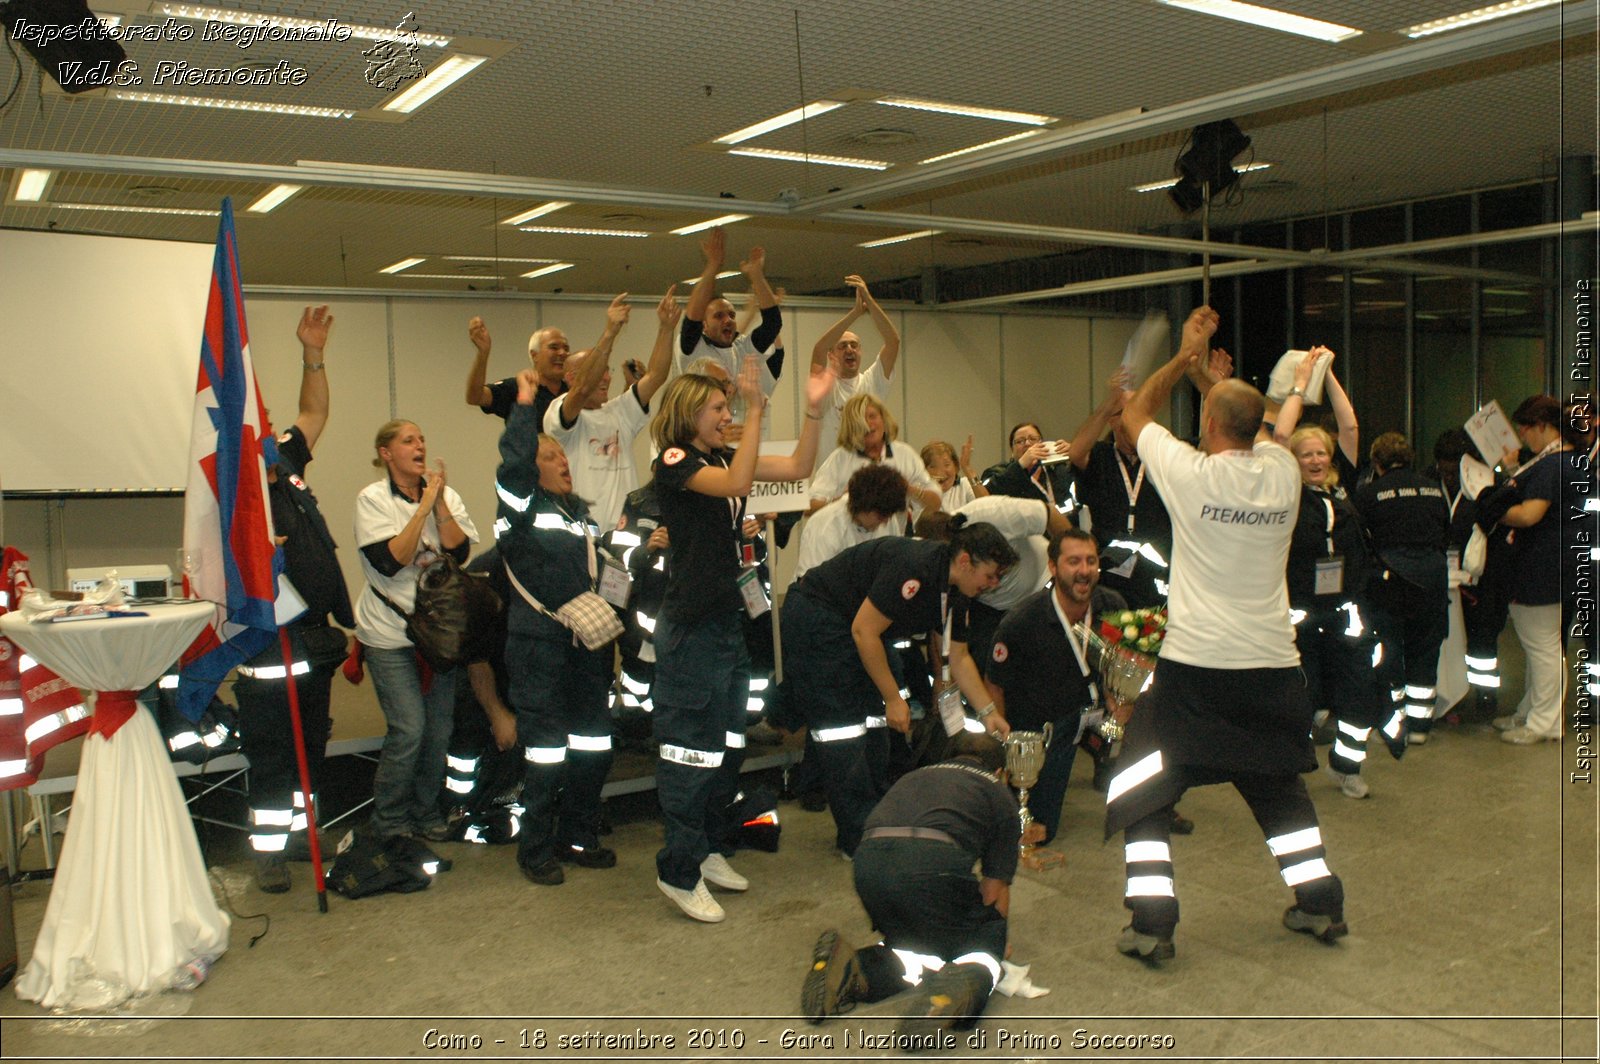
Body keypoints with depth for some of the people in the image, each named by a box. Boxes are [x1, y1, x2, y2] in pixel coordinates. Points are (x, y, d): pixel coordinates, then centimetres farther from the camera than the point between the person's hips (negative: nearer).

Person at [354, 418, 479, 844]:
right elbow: (390, 560, -18)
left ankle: (426, 812, 24)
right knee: (409, 728, -8)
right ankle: (389, 821, 10)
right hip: (391, 632, -4)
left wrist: (439, 503, -15)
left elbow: (460, 551, -9)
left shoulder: (446, 494, 5)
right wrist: (423, 507, -18)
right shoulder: (373, 499, -6)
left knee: (440, 726, 6)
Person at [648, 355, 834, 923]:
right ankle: (679, 871, 7)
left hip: (730, 620, 9)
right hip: (691, 626, -9)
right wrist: (756, 410, -30)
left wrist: (814, 409, -3)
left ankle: (709, 849, 29)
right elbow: (736, 484, -29)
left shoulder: (724, 456, 11)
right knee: (691, 749, -3)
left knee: (727, 743, 16)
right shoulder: (674, 462, -12)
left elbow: (798, 467, 8)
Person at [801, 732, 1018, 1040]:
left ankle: (852, 970, -1)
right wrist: (995, 931, 50)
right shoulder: (999, 793, 27)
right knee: (987, 940, 17)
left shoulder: (915, 776, 37)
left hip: (868, 862, 4)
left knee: (914, 941, 25)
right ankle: (969, 980, -14)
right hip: (936, 862, -4)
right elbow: (995, 887, 29)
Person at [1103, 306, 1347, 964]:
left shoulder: (1190, 473, -12)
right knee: (1279, 788, 25)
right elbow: (1250, 423, 24)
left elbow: (1134, 413, 7)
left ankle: (1152, 926, 3)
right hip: (1273, 667, 5)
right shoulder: (1282, 472, 0)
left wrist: (1185, 356, 13)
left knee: (1142, 795, 7)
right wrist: (1208, 370, 25)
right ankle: (1322, 905, 32)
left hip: (1194, 668, -5)